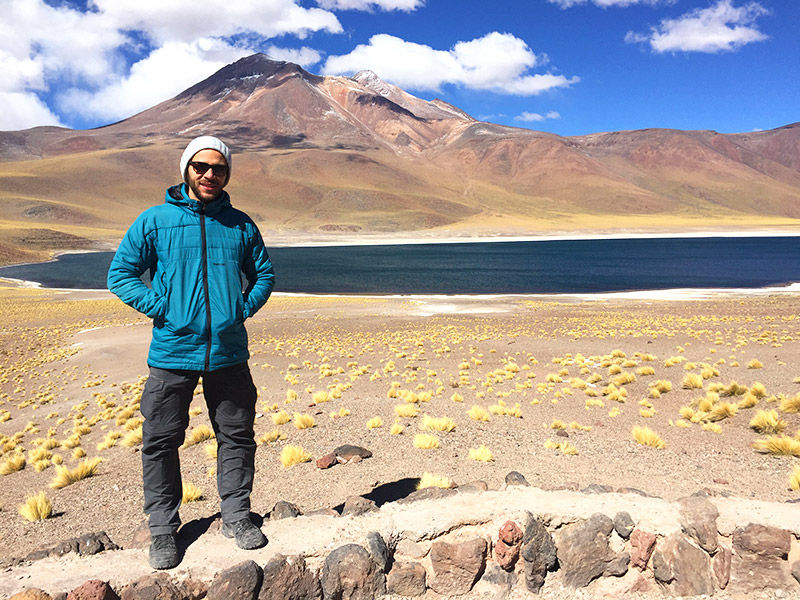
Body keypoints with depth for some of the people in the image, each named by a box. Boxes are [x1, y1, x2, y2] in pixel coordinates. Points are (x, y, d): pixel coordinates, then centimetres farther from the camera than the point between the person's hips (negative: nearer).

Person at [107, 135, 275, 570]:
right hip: (172, 351, -2)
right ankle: (163, 529, 23)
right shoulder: (153, 221, 0)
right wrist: (160, 308, -9)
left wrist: (245, 308, 1)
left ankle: (236, 517, 28)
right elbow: (120, 274, 3)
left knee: (237, 436, 10)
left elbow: (263, 274, 17)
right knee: (161, 442, 5)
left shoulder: (240, 224, 7)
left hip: (229, 353, 2)